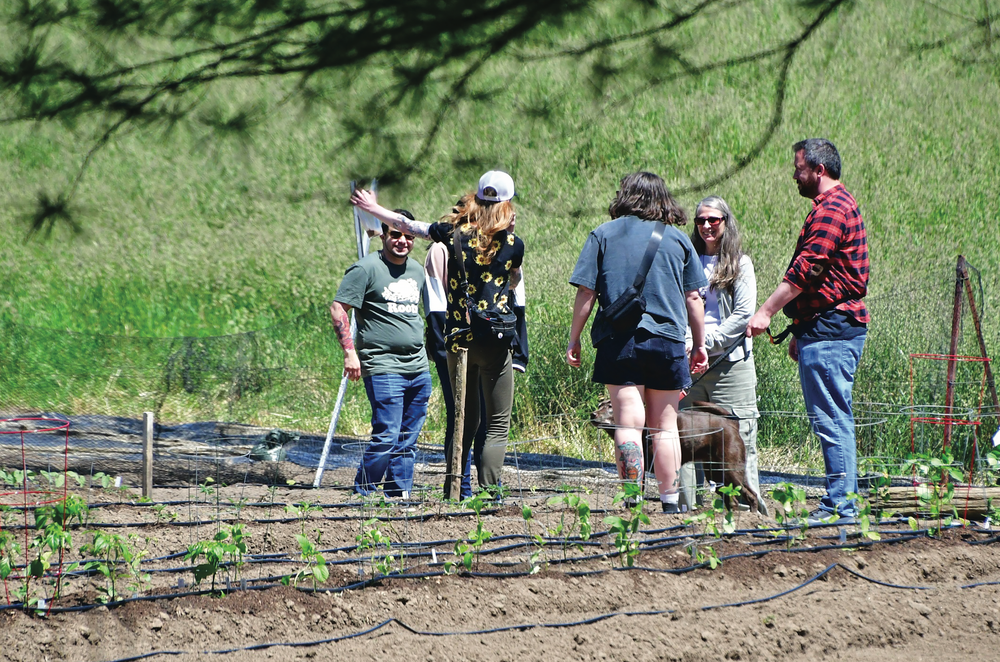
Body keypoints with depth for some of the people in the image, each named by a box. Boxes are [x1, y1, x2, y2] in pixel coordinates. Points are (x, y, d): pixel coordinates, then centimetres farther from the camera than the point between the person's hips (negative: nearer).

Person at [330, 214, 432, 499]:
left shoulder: (417, 270, 16)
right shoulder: (366, 269, -6)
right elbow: (337, 308, -9)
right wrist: (350, 352, -15)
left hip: (419, 368, 7)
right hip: (383, 368, -7)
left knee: (408, 439, 7)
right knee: (387, 436, -12)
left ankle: (401, 494, 14)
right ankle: (363, 493, -1)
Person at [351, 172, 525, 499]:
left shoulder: (454, 233, 2)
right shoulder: (512, 244, -4)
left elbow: (407, 225, 15)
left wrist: (374, 208, 32)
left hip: (457, 338, 4)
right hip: (495, 341, -4)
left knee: (464, 420, 15)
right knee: (498, 426, -1)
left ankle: (451, 494, 13)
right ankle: (487, 494, -11)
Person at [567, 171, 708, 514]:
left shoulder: (603, 235, 5)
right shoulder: (678, 239, 9)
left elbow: (586, 293, 0)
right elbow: (693, 298, 9)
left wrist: (574, 340, 7)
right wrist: (700, 344, 17)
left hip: (619, 340, -1)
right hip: (667, 340, 1)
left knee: (629, 422, -5)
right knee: (665, 425, 9)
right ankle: (670, 500, 9)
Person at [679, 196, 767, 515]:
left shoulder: (739, 264, 5)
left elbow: (744, 314, -3)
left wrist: (707, 341, -10)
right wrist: (686, 341, -6)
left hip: (731, 361, -3)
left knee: (738, 435, -5)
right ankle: (686, 505, 0)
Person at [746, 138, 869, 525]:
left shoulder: (831, 210, -13)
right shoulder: (837, 205, 23)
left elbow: (805, 269, -20)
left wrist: (767, 311, -18)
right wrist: (800, 331, 26)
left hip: (829, 333, -11)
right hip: (827, 330, 11)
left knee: (831, 419, -10)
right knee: (834, 420, 12)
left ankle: (839, 505, -11)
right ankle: (842, 502, 14)